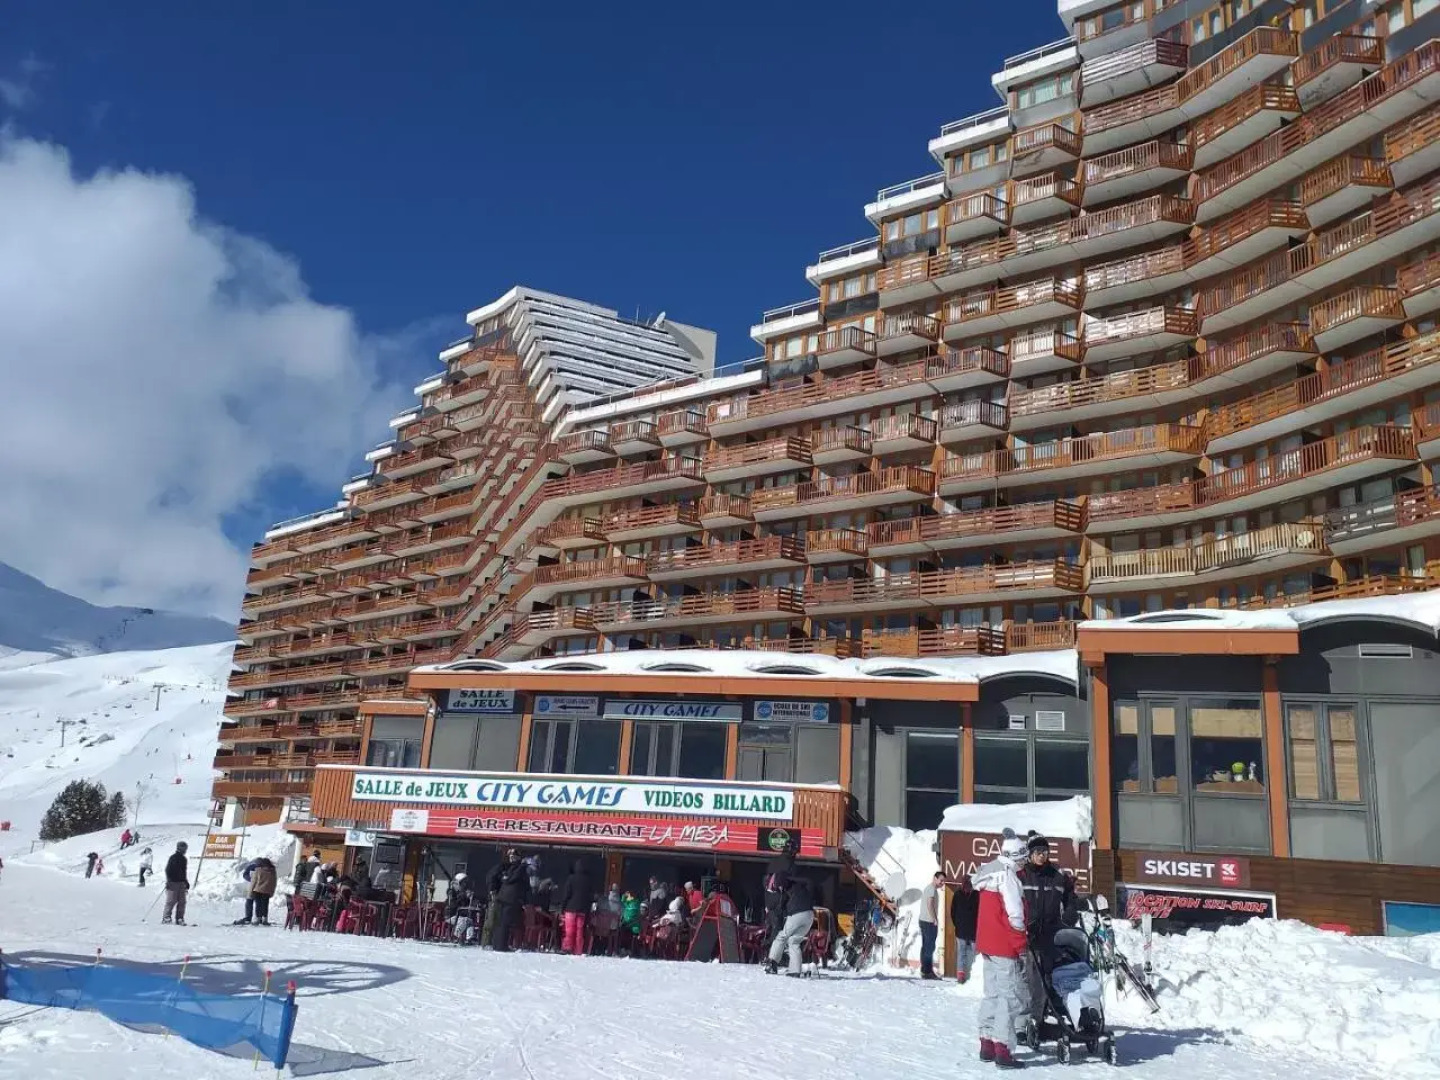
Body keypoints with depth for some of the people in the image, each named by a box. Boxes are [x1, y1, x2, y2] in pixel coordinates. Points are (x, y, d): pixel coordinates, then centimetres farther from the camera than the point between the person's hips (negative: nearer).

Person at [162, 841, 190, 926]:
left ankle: (179, 919, 4)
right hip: (173, 883, -7)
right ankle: (166, 917, -2)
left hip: (181, 883, 7)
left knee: (182, 901, 2)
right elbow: (168, 870, -9)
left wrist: (186, 882, 25)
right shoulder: (173, 858, -4)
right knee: (171, 900, -10)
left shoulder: (184, 859, 18)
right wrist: (168, 881, -17)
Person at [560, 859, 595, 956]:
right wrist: (588, 910, 16)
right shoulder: (588, 880, 7)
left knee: (569, 929, -2)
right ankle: (578, 951, 5)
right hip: (583, 909, 3)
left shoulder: (571, 878, -5)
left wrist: (562, 906, 1)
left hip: (571, 908, -3)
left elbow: (566, 894, -7)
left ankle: (567, 947, -15)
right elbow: (592, 896, 11)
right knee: (580, 931, 7)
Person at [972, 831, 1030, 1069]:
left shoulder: (989, 873, 13)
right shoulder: (1007, 875, -16)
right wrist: (1020, 947, -8)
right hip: (1005, 947, -9)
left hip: (987, 944, 9)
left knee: (993, 993, 17)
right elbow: (1015, 915, -18)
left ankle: (987, 1045, 22)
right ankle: (1003, 1051, -8)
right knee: (1011, 997, -6)